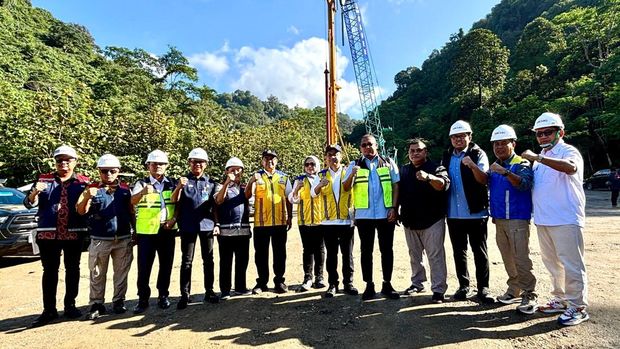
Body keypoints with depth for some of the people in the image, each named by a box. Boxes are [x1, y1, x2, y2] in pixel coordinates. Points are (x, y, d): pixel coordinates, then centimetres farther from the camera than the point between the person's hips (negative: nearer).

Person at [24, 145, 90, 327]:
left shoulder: (83, 182, 4)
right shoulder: (43, 179, 7)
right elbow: (29, 204, 2)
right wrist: (34, 192, -19)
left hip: (74, 233, 0)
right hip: (47, 232, 1)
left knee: (72, 269, 9)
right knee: (50, 271, 6)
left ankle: (70, 306, 21)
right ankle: (49, 310, 15)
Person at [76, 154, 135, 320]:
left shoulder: (125, 189, 6)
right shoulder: (92, 189, 0)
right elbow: (81, 211, -9)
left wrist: (135, 233, 9)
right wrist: (87, 197, -28)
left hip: (124, 239, 2)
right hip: (100, 240, -2)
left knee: (121, 273, 10)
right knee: (97, 275, 8)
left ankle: (119, 301, 23)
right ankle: (96, 304, 20)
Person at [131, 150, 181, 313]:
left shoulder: (172, 183, 7)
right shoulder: (142, 183, -2)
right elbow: (132, 201, -20)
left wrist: (174, 218, -10)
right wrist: (143, 192, -40)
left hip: (168, 230, 2)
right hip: (146, 231, -2)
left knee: (166, 265, 10)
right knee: (144, 266, 2)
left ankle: (163, 296, 25)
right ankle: (143, 299, 17)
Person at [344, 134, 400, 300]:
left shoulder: (388, 163, 7)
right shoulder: (355, 165, 6)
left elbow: (396, 186, 4)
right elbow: (346, 188, -1)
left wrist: (394, 208, -6)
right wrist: (352, 175, -21)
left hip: (385, 214, 0)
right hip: (364, 215, 0)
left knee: (387, 249, 8)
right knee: (366, 250, 6)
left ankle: (387, 284, 20)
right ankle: (369, 285, 17)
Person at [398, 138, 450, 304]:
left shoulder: (435, 168, -5)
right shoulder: (404, 170, 10)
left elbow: (443, 184, -25)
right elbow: (398, 191, 16)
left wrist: (428, 177, -44)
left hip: (432, 220, -5)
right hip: (410, 221, 5)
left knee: (435, 256, -2)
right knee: (414, 255, 16)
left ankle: (438, 289, 7)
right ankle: (417, 283, 30)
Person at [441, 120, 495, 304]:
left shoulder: (478, 154, -3)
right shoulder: (446, 157, 10)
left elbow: (484, 180, -15)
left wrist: (473, 166, -32)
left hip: (475, 213, -4)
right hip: (453, 213, 4)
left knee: (480, 252, 5)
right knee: (459, 252, 12)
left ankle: (483, 288, 15)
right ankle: (463, 286, 23)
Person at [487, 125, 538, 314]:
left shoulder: (522, 164, -6)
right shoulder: (494, 167, 15)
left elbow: (524, 184, -27)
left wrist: (505, 172, -39)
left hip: (517, 219, -7)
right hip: (499, 219, 7)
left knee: (521, 259, -7)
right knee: (507, 258, 15)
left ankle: (530, 295, 4)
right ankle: (514, 290, 27)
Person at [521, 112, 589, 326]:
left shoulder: (568, 151, -6)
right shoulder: (540, 158, 17)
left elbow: (570, 167, -31)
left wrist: (537, 157, -32)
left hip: (566, 220, -8)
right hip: (543, 220, 8)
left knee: (571, 265, -2)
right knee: (552, 263, 16)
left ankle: (578, 307, 10)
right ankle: (560, 300, 29)